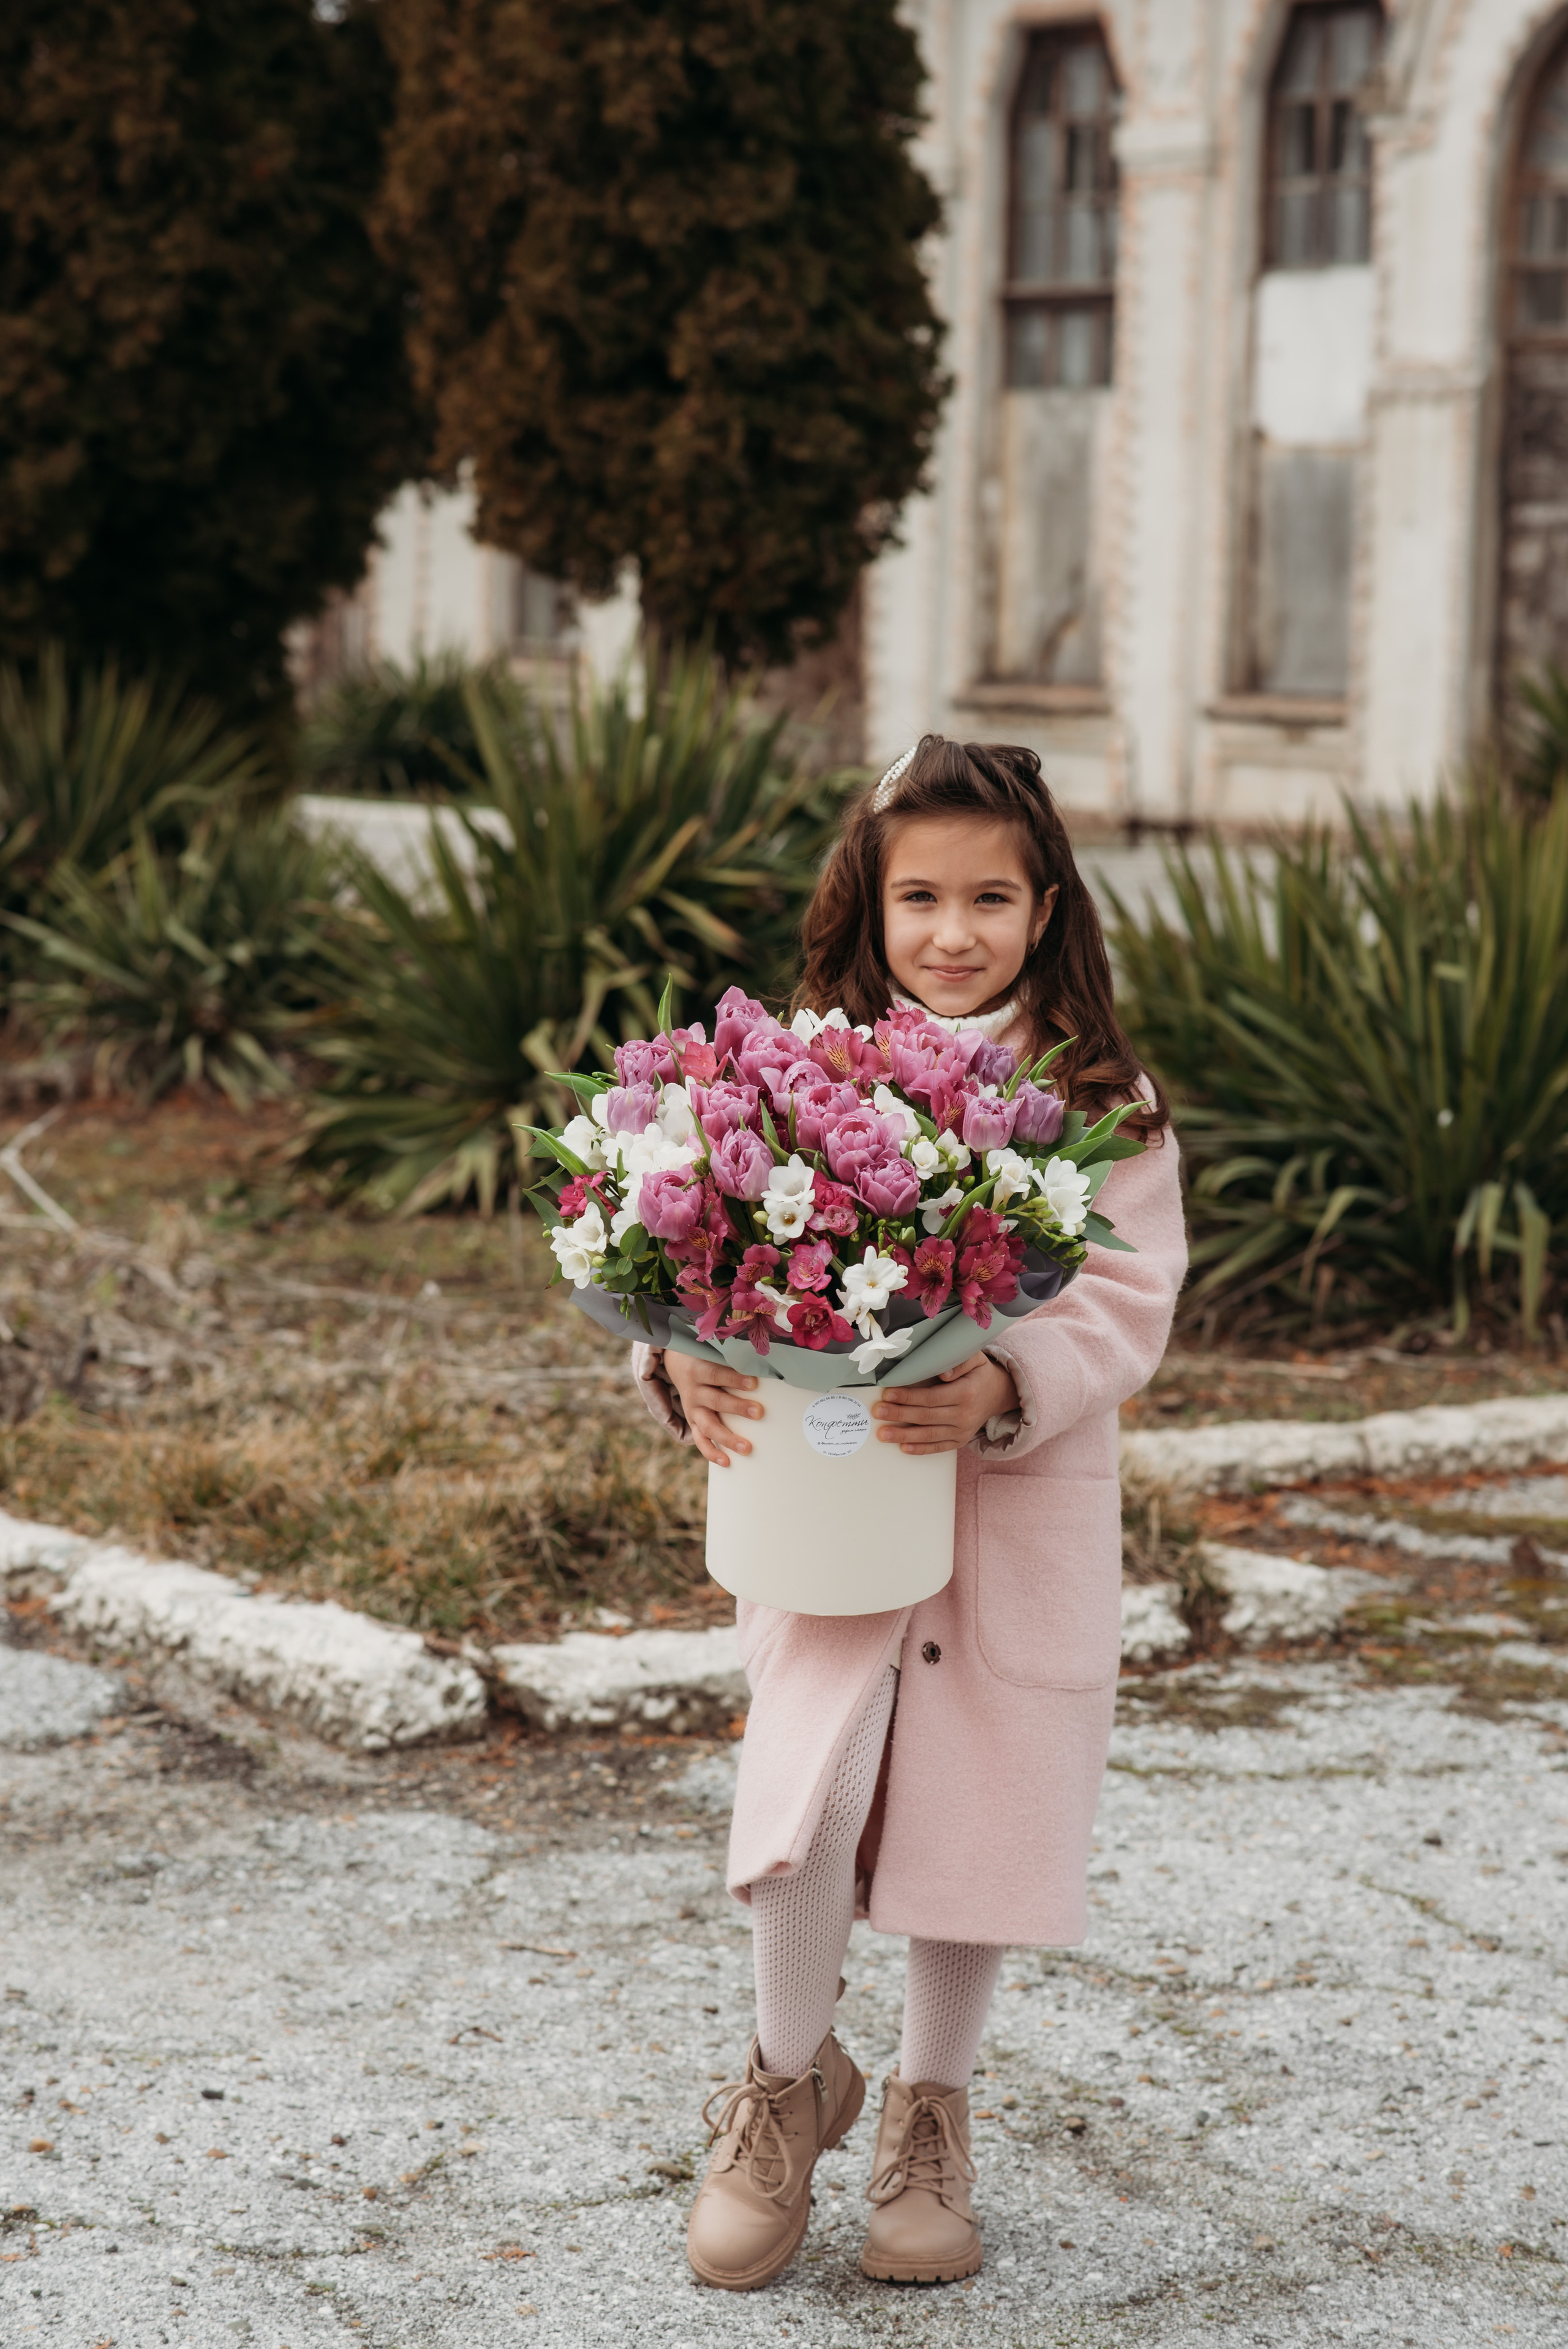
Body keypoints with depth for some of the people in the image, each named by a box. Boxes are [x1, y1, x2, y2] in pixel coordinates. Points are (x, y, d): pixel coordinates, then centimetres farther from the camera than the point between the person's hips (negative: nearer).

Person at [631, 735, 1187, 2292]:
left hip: (1022, 1513, 0)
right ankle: (790, 2081, 14)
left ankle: (931, 2110, 32)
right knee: (809, 1795, -14)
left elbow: (1128, 1299, -8)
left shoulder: (1101, 1102, -2)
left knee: (979, 1811, 8)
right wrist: (689, 1363, -22)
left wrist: (1006, 1385, -26)